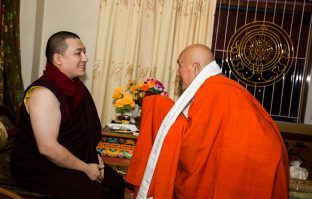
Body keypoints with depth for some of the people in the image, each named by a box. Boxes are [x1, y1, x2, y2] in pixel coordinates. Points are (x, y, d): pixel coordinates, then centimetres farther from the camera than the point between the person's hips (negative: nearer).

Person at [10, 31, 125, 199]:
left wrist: (93, 154, 2)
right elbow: (47, 148, -28)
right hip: (39, 168, -8)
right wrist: (86, 168, -18)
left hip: (72, 159, 9)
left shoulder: (74, 85, 4)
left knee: (117, 183, 4)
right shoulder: (43, 93, -24)